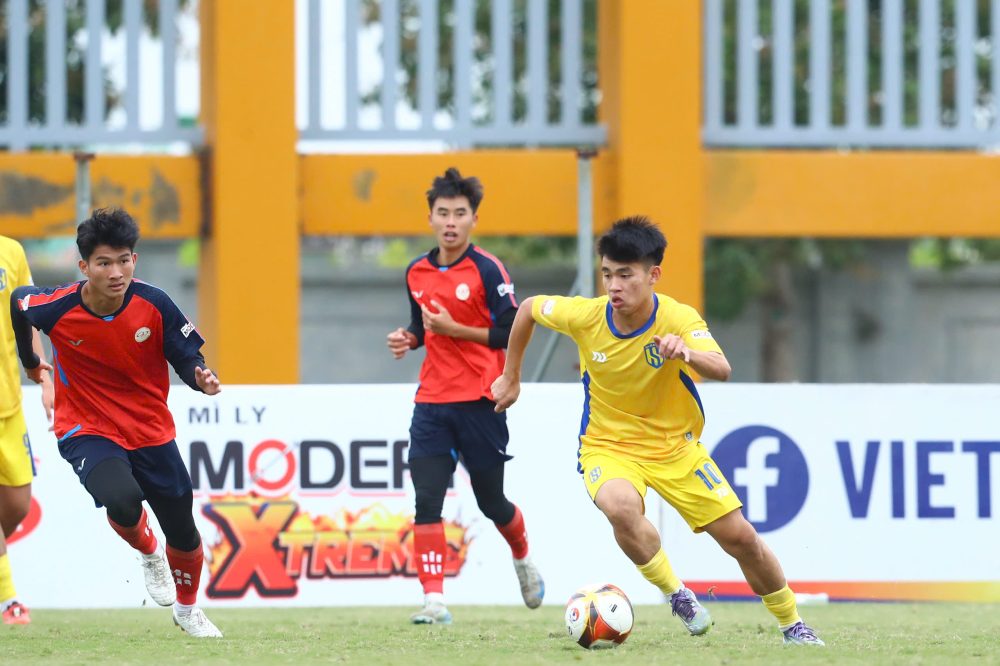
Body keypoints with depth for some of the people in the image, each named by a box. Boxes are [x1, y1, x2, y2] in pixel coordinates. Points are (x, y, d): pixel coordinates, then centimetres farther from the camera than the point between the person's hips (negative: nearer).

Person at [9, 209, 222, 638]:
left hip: (152, 434, 2)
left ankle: (187, 608, 42)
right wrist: (28, 361, 21)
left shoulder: (154, 305, -16)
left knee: (183, 532, 10)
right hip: (87, 433, -2)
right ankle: (148, 552, 5)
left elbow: (187, 360, -6)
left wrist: (202, 379, -30)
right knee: (122, 500, -32)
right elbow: (18, 300, 5)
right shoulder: (56, 309, -19)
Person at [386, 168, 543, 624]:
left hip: (479, 402, -4)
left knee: (491, 501, 9)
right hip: (432, 402, 4)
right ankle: (434, 600, -13)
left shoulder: (488, 271, -9)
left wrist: (454, 329, -18)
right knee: (426, 498, -10)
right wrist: (409, 338, 2)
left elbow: (511, 334, -12)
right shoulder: (416, 273, 9)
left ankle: (523, 559, 41)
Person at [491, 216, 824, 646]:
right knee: (622, 507, -36)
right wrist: (511, 378, 11)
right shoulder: (585, 317, -17)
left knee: (740, 537, 0)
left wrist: (687, 353, -60)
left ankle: (791, 624, 26)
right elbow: (528, 308, 3)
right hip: (607, 446, -1)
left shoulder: (679, 320, -22)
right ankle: (677, 596, -13)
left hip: (675, 446, 1)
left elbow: (722, 370, -39)